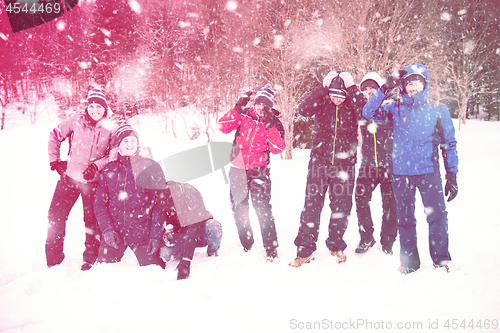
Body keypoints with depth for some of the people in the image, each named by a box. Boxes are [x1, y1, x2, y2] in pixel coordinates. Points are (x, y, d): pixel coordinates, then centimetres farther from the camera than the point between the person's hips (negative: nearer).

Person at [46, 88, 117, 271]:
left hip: (93, 180, -1)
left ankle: (91, 259, 26)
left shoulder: (110, 128, -6)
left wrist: (97, 165, -16)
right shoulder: (76, 120, -4)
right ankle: (53, 259, 22)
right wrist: (54, 160, 3)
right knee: (55, 216, 4)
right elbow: (55, 135, 7)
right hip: (70, 175, 2)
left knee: (92, 220, 8)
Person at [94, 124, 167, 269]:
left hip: (142, 234, -2)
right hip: (114, 234, 2)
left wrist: (156, 235, -11)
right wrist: (106, 229, -8)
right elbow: (99, 203, 7)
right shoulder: (109, 170, 7)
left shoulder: (150, 167, -1)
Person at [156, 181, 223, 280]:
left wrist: (185, 261, -45)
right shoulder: (160, 201, -19)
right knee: (165, 254, -25)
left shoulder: (191, 194, -31)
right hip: (180, 236, 3)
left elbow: (194, 228, -38)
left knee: (214, 226, -35)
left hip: (199, 232, -2)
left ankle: (212, 254, -7)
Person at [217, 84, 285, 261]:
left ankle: (271, 248, -1)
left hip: (259, 171, -2)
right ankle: (246, 245, 28)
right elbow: (223, 127, -13)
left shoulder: (274, 123, -1)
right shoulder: (243, 115, 0)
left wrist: (270, 126, -23)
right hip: (237, 169, 2)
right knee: (239, 210, 10)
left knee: (263, 209, -13)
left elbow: (278, 149, -13)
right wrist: (237, 108, -23)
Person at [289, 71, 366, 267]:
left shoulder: (352, 105, -1)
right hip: (319, 161, -1)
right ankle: (305, 249, 7)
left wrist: (353, 90, -22)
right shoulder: (322, 102, 0)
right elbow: (303, 110, -19)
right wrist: (322, 88, -23)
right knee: (312, 205, -2)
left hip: (344, 164, 1)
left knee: (342, 206, 8)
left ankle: (336, 246, 27)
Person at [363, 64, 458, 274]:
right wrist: (385, 88, -11)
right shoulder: (396, 109, 8)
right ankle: (409, 261, 23)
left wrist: (452, 174, 4)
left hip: (429, 171, -1)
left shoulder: (438, 109, 6)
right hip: (401, 171, 1)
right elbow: (369, 113, -4)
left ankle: (441, 260, 13)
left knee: (437, 215, -6)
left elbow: (449, 143, 9)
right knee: (405, 218, 9)